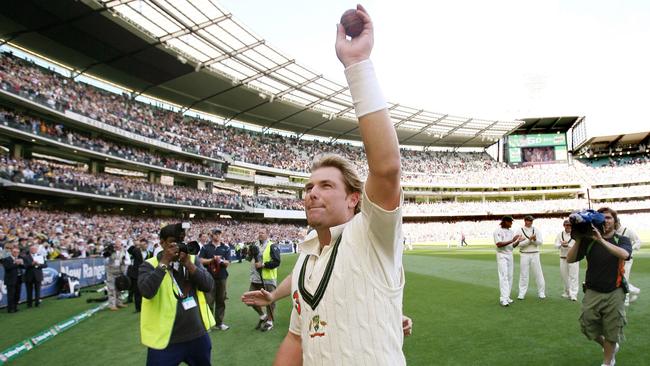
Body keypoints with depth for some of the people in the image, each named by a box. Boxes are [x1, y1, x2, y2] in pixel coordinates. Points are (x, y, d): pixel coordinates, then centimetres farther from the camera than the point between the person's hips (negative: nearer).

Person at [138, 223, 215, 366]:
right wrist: (164, 263, -22)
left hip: (198, 334, 4)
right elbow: (147, 292, -24)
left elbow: (208, 286, -7)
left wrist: (188, 263, -16)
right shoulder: (150, 265, -7)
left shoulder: (193, 259, 4)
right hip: (166, 339, -4)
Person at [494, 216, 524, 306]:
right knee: (503, 277, -12)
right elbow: (499, 244, -21)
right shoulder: (498, 231, -10)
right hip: (502, 255, -7)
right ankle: (503, 299, -15)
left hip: (510, 255, 7)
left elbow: (513, 246, 11)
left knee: (510, 277, 7)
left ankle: (507, 297, 14)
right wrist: (512, 240, -25)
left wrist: (518, 241, -9)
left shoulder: (511, 232, 10)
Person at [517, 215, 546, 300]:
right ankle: (521, 293, 6)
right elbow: (520, 244, -10)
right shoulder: (520, 231, -1)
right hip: (524, 255, -2)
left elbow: (540, 242, -2)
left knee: (538, 273, 4)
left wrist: (534, 239, -21)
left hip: (535, 254, 2)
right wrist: (529, 239, -20)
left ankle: (541, 292, 14)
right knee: (523, 274, 1)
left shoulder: (536, 230, 6)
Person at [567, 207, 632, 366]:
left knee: (611, 331, 8)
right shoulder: (589, 241, -1)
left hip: (614, 293, -1)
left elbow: (624, 254, -26)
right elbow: (570, 259, -7)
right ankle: (611, 347, 39)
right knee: (589, 329, 7)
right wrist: (578, 240, -20)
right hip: (592, 293, 1)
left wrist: (601, 240, -35)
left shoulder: (622, 240, -2)